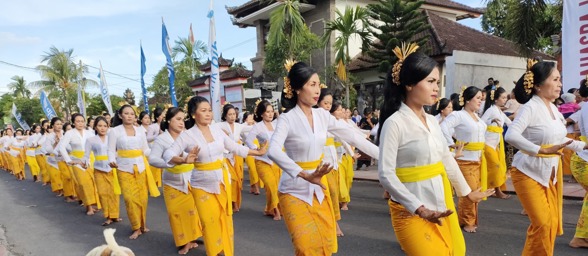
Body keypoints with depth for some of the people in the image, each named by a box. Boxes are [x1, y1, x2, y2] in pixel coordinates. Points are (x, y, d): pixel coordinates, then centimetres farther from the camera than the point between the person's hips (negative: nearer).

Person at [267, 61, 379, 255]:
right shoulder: (287, 119, -17)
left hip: (318, 187, 5)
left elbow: (352, 136, 2)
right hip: (294, 190, -5)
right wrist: (305, 175, -45)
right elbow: (273, 151, -33)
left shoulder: (322, 115, -1)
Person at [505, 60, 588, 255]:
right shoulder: (530, 107, -18)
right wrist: (541, 150, -37)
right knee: (542, 224, -9)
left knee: (552, 223, 12)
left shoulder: (553, 108, 6)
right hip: (529, 173, -8)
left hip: (552, 172, 8)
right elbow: (511, 135, -33)